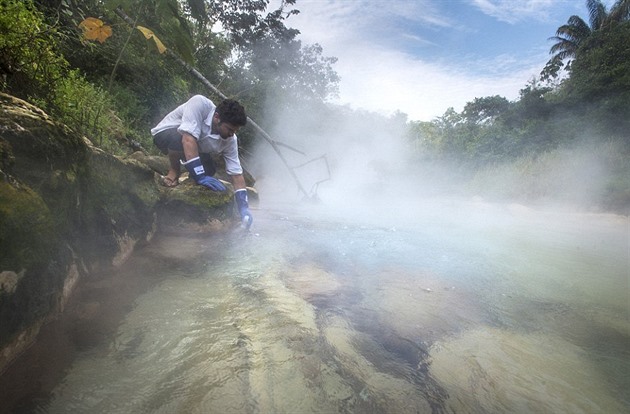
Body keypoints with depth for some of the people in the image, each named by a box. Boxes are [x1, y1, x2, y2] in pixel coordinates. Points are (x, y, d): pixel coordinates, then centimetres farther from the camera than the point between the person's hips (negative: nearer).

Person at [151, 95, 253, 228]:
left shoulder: (230, 140, -22)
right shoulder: (200, 103, -36)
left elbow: (236, 174, -21)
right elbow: (188, 139, -45)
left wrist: (244, 208, -28)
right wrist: (200, 176, -49)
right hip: (165, 134, -5)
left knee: (209, 171, -18)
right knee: (179, 138, -38)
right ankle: (173, 172, -11)